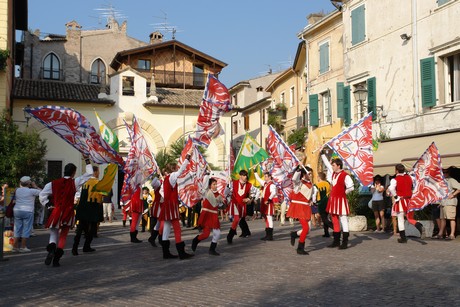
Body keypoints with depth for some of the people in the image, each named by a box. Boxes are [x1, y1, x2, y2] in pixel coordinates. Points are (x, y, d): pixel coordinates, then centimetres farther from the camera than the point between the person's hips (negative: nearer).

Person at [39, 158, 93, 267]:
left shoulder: (54, 183, 0)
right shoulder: (74, 182, -4)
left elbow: (42, 195, -2)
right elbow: (89, 173, 2)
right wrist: (87, 161, 13)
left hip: (56, 212, 1)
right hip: (68, 213, -1)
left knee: (53, 234, 13)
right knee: (63, 236, 10)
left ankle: (51, 249, -18)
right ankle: (56, 259, 2)